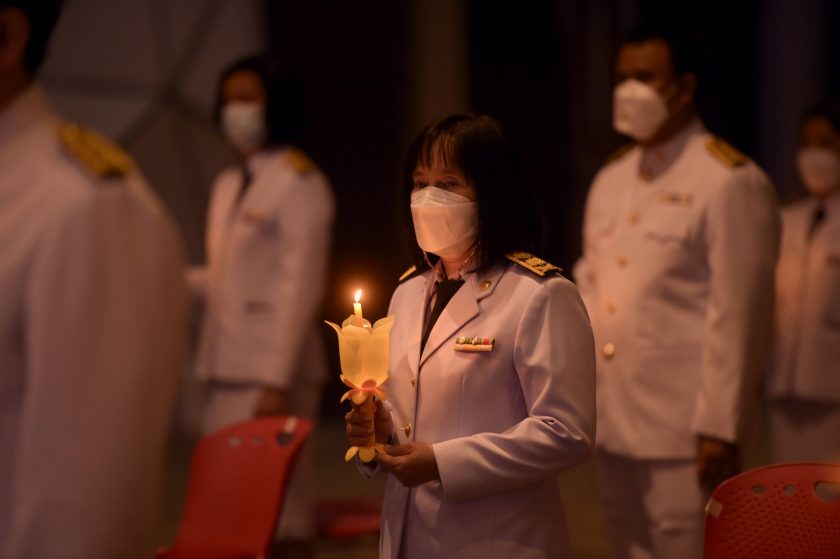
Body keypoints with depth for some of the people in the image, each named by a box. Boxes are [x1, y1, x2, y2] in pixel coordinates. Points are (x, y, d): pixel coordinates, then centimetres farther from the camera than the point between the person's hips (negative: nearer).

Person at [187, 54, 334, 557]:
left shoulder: (300, 183, -7)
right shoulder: (229, 184, 17)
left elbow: (301, 288, -13)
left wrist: (277, 382, -18)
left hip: (274, 373, -8)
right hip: (226, 370, 8)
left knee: (279, 513, -7)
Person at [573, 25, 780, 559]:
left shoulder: (730, 182, -8)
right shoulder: (611, 180, 15)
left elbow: (738, 316, -12)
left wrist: (720, 428, -15)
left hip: (681, 433, -7)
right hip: (611, 421, 7)